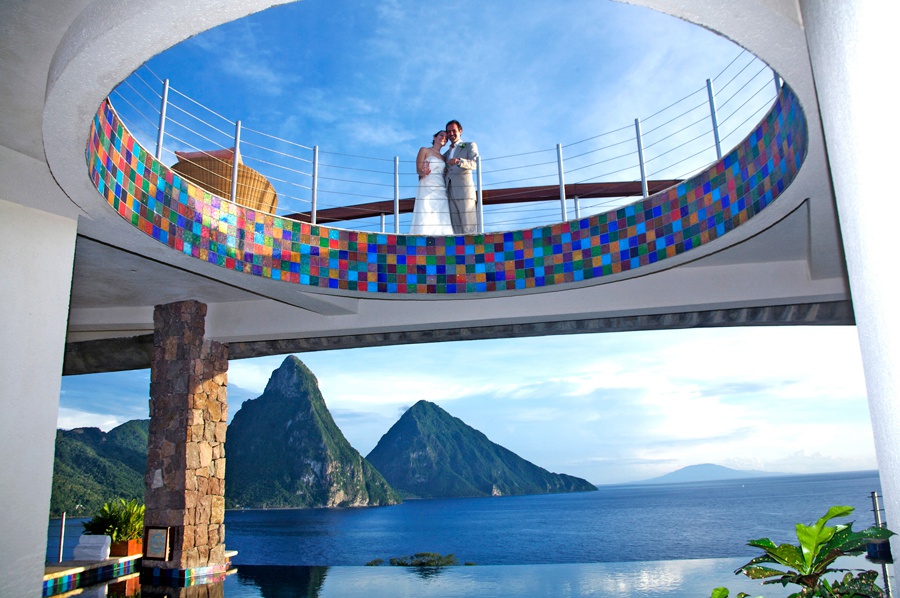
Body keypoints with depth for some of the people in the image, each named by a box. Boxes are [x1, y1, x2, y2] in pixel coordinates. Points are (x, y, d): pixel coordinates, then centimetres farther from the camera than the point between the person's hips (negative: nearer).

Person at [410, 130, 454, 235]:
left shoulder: (443, 158, 25)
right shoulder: (424, 150, 10)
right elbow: (418, 170, -3)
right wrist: (424, 172, -22)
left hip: (441, 191, 5)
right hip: (427, 189, -5)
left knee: (441, 222, -10)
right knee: (425, 221, -16)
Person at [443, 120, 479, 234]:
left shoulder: (470, 146, 11)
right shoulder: (447, 153, 28)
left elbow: (475, 164, -7)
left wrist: (459, 161, -25)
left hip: (464, 190, -5)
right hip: (450, 192, 5)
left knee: (468, 227, -11)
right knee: (456, 228, -2)